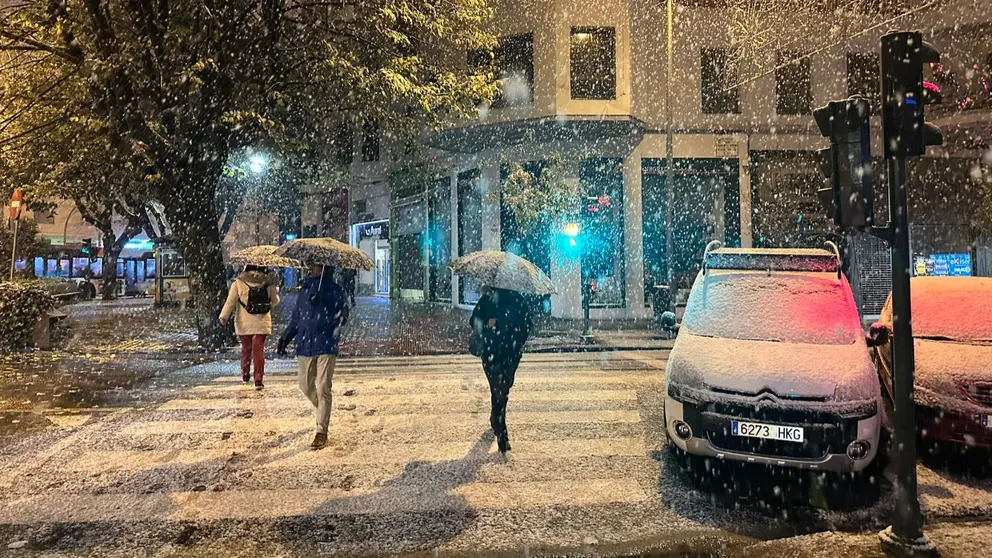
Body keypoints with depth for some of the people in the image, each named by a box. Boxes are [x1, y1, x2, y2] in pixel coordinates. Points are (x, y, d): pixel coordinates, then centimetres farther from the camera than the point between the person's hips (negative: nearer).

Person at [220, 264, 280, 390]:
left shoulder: (239, 283, -5)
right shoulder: (268, 282, -3)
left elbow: (230, 301, -9)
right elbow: (275, 300, 5)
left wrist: (224, 316, -7)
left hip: (244, 324, 1)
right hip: (262, 323, -1)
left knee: (246, 348, 17)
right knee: (259, 350, 1)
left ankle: (245, 375, 29)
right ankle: (258, 379, -4)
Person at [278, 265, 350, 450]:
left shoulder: (336, 291, -1)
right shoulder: (305, 289, 11)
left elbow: (342, 314, -7)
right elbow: (296, 317, 17)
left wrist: (341, 317, -28)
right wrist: (286, 338, 13)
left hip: (326, 346, -5)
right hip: (305, 345, 5)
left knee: (323, 388, -4)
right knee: (306, 386, 13)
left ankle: (321, 432, 5)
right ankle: (323, 412, 39)